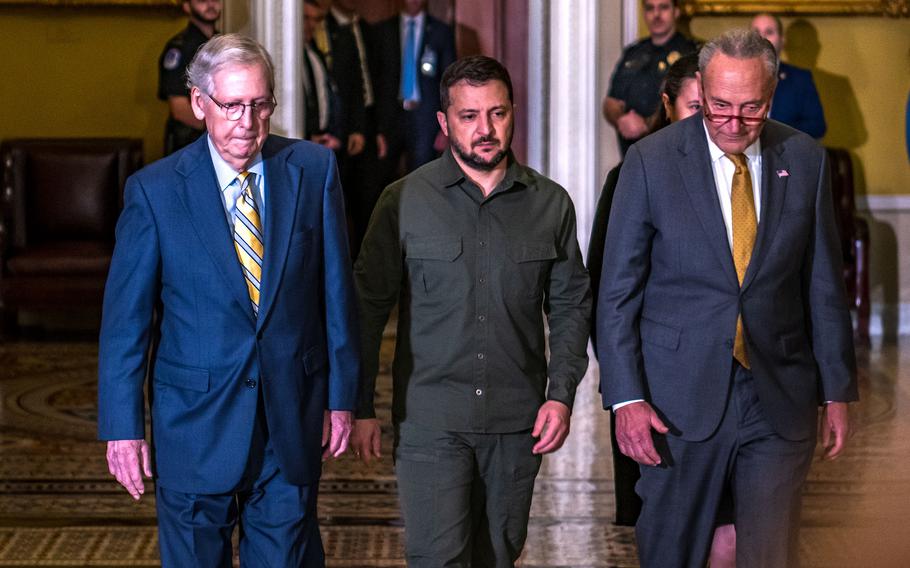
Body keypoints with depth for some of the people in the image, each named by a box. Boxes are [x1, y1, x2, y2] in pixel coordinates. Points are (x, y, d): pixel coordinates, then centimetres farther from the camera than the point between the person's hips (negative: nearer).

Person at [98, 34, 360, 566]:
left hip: (293, 417, 1)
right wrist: (123, 426, -6)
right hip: (196, 420, -1)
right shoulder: (154, 190, -7)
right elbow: (126, 317, -5)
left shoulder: (314, 170, -2)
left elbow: (336, 289, 3)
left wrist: (342, 395, 3)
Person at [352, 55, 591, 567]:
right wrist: (361, 408, -2)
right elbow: (368, 308, 1)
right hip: (430, 421, -2)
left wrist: (561, 394, 0)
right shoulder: (404, 202, -2)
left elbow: (571, 306, 10)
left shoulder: (550, 204, 4)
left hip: (517, 422, 2)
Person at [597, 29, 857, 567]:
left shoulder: (806, 159, 2)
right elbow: (618, 290, -4)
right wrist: (626, 398, -10)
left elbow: (825, 284, 9)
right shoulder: (651, 161, -5)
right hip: (680, 400, -1)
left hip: (780, 400, 1)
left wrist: (838, 389, 8)